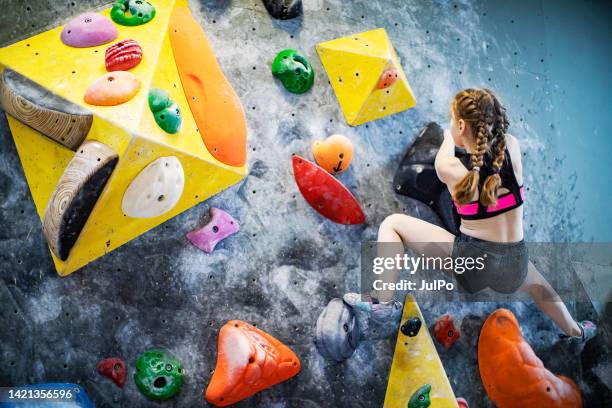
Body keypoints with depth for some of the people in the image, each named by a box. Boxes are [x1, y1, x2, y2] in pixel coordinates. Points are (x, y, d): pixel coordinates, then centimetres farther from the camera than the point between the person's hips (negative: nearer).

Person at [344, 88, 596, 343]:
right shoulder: (512, 147, -7)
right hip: (514, 269, 5)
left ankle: (385, 303, 0)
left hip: (471, 264, -4)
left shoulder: (450, 168, -14)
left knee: (392, 224, 5)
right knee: (540, 288, 42)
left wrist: (448, 138, 30)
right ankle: (575, 332, 64)